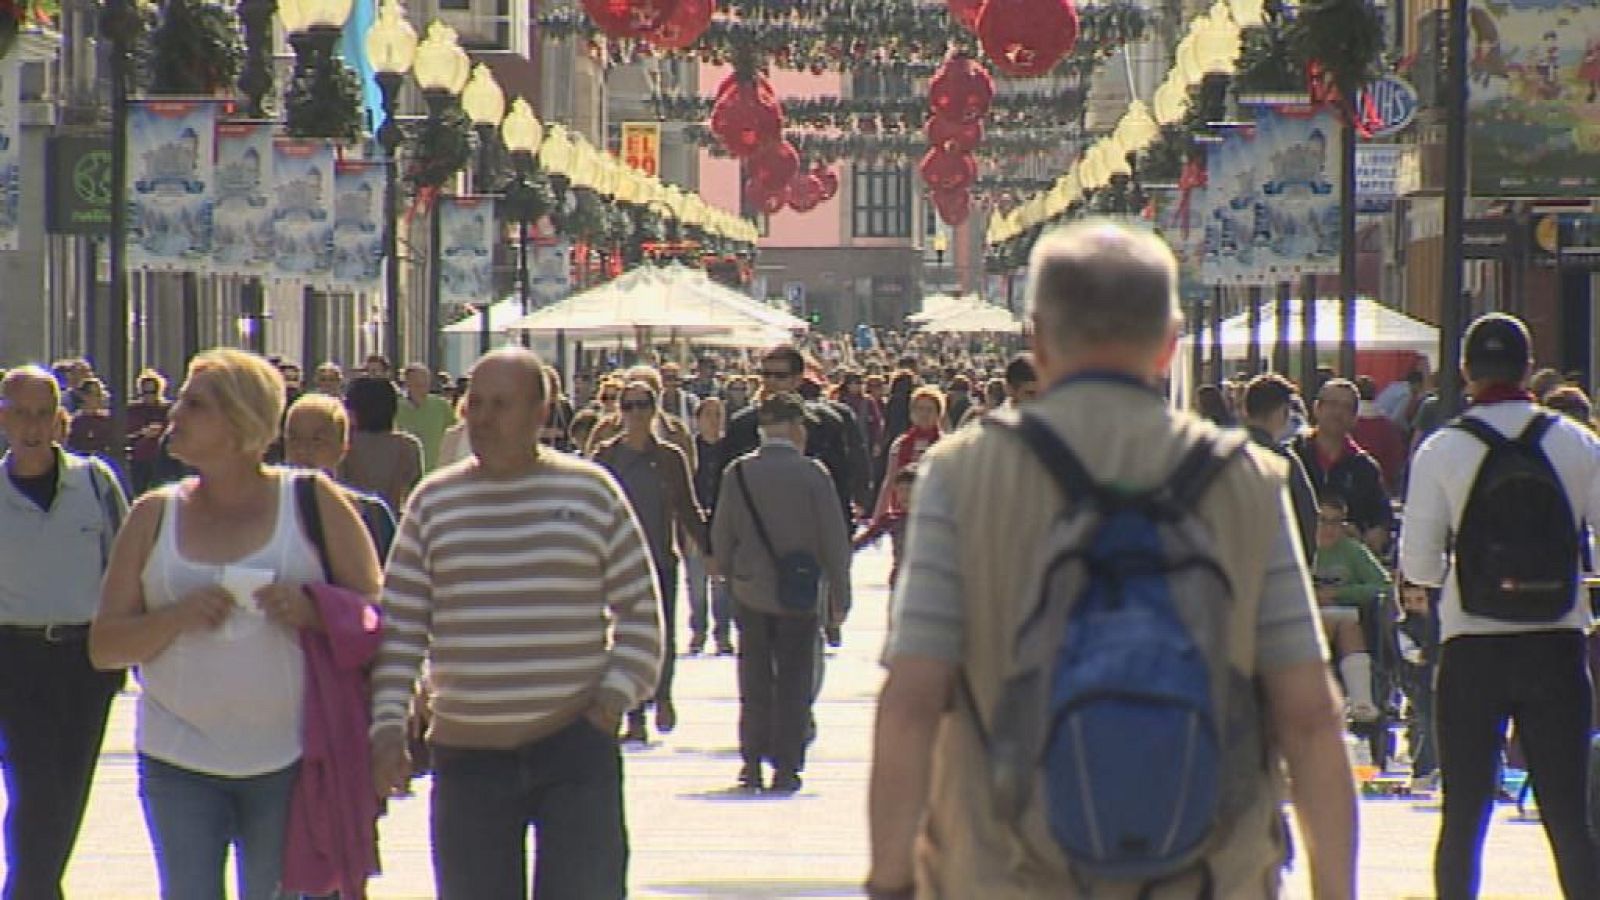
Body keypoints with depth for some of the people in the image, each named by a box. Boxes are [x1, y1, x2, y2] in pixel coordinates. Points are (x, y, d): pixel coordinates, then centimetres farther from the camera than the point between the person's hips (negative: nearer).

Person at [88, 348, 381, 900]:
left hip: (289, 760, -2)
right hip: (180, 763, 2)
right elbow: (103, 647, 5)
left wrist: (311, 612, -18)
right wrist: (178, 617, -14)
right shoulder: (155, 515, 7)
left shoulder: (313, 502, 1)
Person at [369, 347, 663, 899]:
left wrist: (616, 693, -6)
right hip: (468, 753, 2)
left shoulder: (591, 492, 4)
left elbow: (640, 610, 7)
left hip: (576, 746, -2)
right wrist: (388, 727, -3)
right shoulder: (436, 501, 8)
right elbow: (399, 626, 7)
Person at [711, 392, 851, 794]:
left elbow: (721, 537, 2)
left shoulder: (737, 473, -3)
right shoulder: (812, 474, -10)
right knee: (794, 682, 5)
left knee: (754, 682, 14)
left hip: (751, 592, 2)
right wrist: (839, 596, 2)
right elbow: (835, 541, -7)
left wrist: (731, 576, 18)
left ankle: (752, 761, 12)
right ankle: (786, 767, 3)